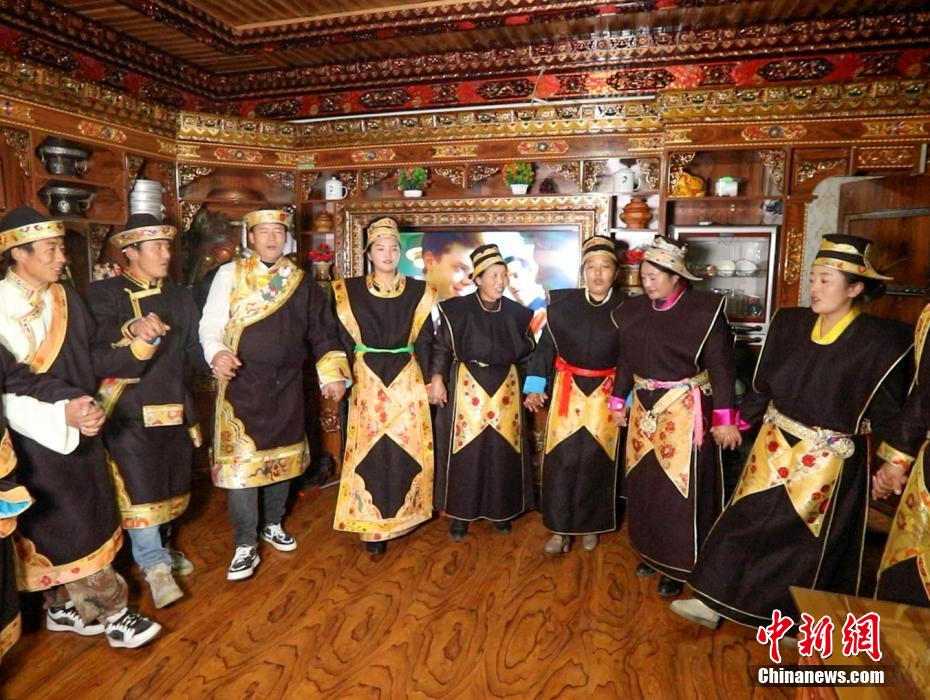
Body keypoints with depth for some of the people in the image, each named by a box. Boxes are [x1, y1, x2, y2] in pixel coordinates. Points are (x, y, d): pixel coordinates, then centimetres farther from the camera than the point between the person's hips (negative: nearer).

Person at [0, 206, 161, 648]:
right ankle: (111, 612, 17)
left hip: (80, 431, 7)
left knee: (71, 526, 17)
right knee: (68, 529, 4)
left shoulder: (65, 298, 3)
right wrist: (62, 414, -33)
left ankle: (62, 607, 35)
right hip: (37, 439, -6)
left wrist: (133, 339, 1)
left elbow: (91, 359, 12)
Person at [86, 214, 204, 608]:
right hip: (129, 411, -5)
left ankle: (153, 549, 38)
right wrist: (133, 331, -34)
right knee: (139, 488, -4)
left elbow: (192, 351, 4)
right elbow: (99, 358, -19)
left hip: (173, 407, 6)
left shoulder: (180, 297, 8)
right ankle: (154, 565, 11)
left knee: (169, 484, 16)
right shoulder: (103, 295, -8)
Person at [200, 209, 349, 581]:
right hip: (242, 385, -3)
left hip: (287, 385, 3)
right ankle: (245, 545, 10)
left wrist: (332, 373, -1)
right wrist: (217, 353, -25)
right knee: (242, 461, -3)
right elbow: (210, 324, -4)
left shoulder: (301, 282, 7)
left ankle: (273, 525, 34)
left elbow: (322, 330, 7)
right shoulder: (229, 275, 0)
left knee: (282, 456, 14)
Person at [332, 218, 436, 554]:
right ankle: (372, 524, 11)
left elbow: (424, 341, 6)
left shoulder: (419, 292, 5)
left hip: (407, 381, 1)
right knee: (371, 450, 0)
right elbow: (344, 340, 3)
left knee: (406, 448, 4)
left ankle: (403, 515, 22)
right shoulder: (350, 291, 3)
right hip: (368, 382, -1)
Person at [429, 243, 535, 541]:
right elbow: (441, 347, -1)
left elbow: (526, 353, 12)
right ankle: (460, 513, 17)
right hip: (467, 387, -2)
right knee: (466, 450, 2)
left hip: (505, 388, 3)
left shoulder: (517, 313, 5)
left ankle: (500, 510, 25)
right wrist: (436, 379, -9)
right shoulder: (457, 309, -4)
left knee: (502, 451, 8)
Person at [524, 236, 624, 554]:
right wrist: (535, 386, -2)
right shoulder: (563, 303, -2)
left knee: (595, 462, 8)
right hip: (567, 391, 1)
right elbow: (545, 346, 2)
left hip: (605, 394, 0)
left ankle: (590, 525, 28)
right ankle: (561, 527, 17)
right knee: (561, 460, 2)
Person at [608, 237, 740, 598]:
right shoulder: (633, 310, 4)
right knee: (644, 484, 13)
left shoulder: (705, 308, -11)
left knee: (680, 489, 3)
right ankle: (651, 551, 33)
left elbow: (721, 366, -11)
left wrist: (724, 418, -12)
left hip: (685, 411, -5)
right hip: (645, 408, 5)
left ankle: (677, 565, 21)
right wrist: (619, 400, 15)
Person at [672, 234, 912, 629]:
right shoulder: (790, 323, -2)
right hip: (774, 445, 4)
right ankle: (714, 601, 22)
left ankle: (798, 621, 35)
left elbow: (889, 412, -9)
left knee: (807, 541, 12)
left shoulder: (882, 341, -15)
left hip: (828, 461, -4)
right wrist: (739, 420, 8)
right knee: (745, 521, 9)